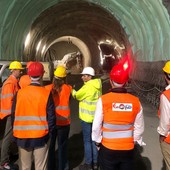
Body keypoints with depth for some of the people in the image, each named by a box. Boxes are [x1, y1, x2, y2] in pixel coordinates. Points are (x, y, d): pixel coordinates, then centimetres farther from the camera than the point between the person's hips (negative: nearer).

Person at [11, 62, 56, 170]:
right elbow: (51, 116, -9)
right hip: (41, 136, -2)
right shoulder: (46, 94, -12)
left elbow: (13, 115, 1)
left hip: (22, 136, 2)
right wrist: (50, 132, 6)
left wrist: (16, 131, 14)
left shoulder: (20, 93, -6)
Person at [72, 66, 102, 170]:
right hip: (96, 117, 8)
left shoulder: (88, 87, -19)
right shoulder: (97, 86, 6)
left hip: (87, 117, -8)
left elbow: (77, 96, -8)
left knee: (87, 141, 3)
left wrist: (72, 90, 11)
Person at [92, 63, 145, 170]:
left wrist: (97, 142, 4)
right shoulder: (136, 101, -9)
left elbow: (96, 126, -12)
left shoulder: (103, 100, -17)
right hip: (128, 149, 2)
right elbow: (139, 128, -1)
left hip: (108, 149, -2)